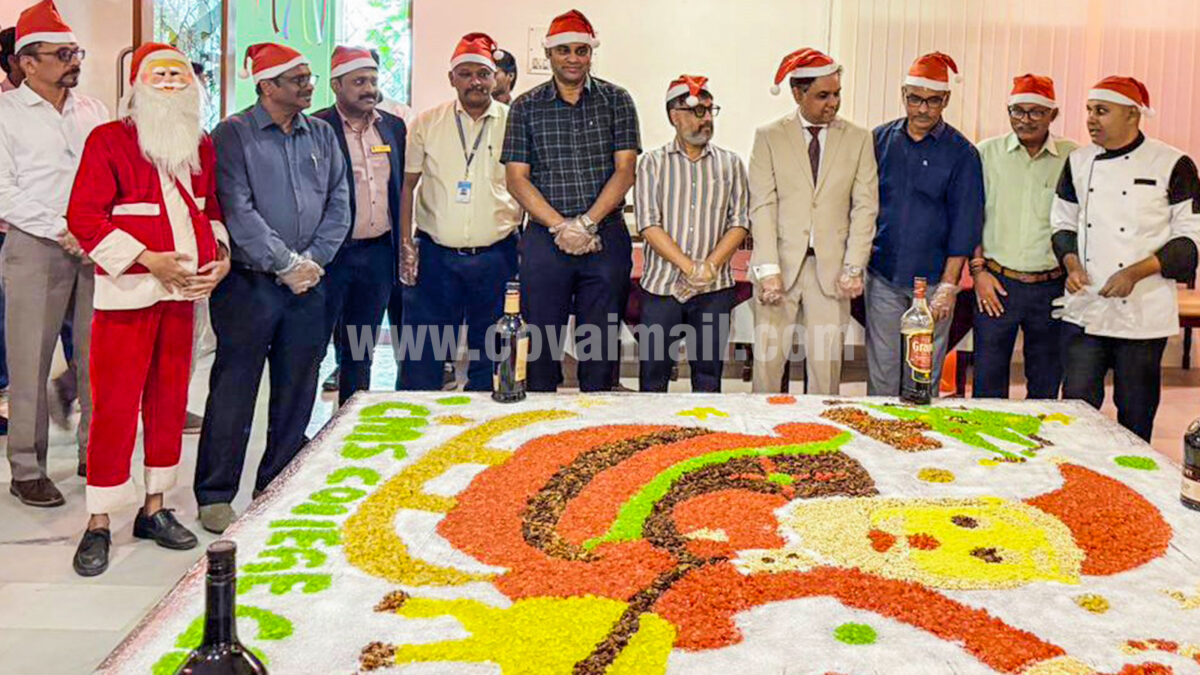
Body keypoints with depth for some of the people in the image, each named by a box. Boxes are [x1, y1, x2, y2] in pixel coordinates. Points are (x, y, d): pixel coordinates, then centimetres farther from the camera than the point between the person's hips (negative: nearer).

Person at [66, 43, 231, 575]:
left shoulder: (200, 145, 11)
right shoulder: (109, 140, -6)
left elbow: (211, 209, 20)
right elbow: (83, 216, -12)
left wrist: (221, 256, 1)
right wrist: (148, 260, -18)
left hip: (182, 290, 6)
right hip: (126, 291, -6)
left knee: (170, 400, 11)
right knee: (115, 405, -5)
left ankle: (154, 510, 23)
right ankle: (99, 525, 5)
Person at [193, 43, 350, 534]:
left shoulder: (322, 135, 11)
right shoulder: (233, 135, -5)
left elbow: (338, 204, 9)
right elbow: (238, 212, -12)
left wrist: (314, 260, -3)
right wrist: (286, 264, -12)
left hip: (307, 284, 5)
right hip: (249, 283, -5)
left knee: (297, 391, 10)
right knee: (233, 391, 0)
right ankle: (215, 496, 10)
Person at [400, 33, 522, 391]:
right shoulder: (427, 123, 4)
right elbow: (407, 185, 9)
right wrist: (407, 244, 1)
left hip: (495, 255, 0)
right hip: (435, 252, 0)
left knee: (488, 354, 9)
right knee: (421, 356, 1)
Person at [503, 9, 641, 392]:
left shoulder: (616, 101, 6)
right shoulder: (526, 107, 7)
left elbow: (625, 170, -1)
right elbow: (517, 178, 1)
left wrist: (585, 223, -12)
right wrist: (560, 227, -11)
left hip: (607, 237, 0)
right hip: (544, 239, 0)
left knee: (600, 343, 4)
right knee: (540, 341, 3)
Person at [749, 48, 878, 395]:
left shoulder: (858, 138, 8)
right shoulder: (769, 137, 4)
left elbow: (865, 206, 6)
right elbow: (762, 206, -3)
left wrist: (853, 267, -4)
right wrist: (769, 269, -12)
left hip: (831, 268, 1)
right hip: (781, 264, -1)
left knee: (826, 363, 1)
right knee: (768, 360, 0)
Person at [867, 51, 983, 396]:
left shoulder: (961, 153, -1)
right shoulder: (880, 140, 6)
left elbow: (964, 225, -3)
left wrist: (948, 286, -8)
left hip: (933, 279, -2)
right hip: (883, 276, 2)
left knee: (926, 378, 4)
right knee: (881, 373, 4)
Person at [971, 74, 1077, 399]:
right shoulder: (987, 153, 3)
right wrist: (978, 270, -1)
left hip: (1052, 286, 0)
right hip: (997, 283, 0)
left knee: (1046, 386, 10)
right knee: (988, 383, 4)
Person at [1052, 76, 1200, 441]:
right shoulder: (1079, 162, 8)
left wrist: (1136, 273, -17)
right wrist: (1071, 263, -3)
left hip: (1143, 314, -3)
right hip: (1084, 309, 3)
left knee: (1135, 415, 7)